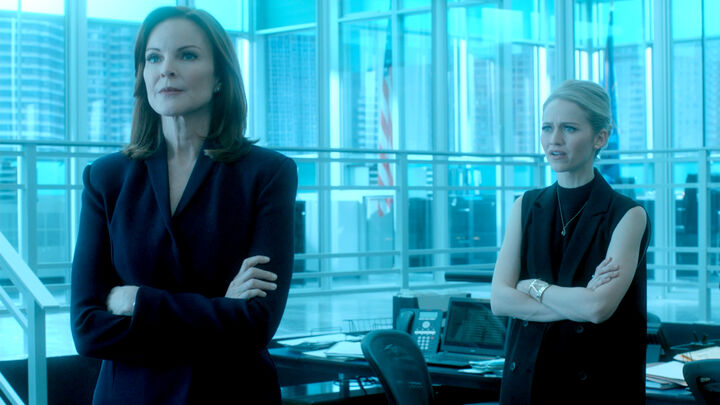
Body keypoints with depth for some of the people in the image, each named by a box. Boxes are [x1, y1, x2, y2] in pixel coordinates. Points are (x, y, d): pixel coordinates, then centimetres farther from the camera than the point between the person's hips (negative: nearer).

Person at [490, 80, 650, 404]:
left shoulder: (627, 215, -9)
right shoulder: (526, 207, 4)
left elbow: (600, 307, -20)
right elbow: (499, 299, -6)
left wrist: (534, 287, -7)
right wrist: (577, 302, -16)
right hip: (525, 377, 3)